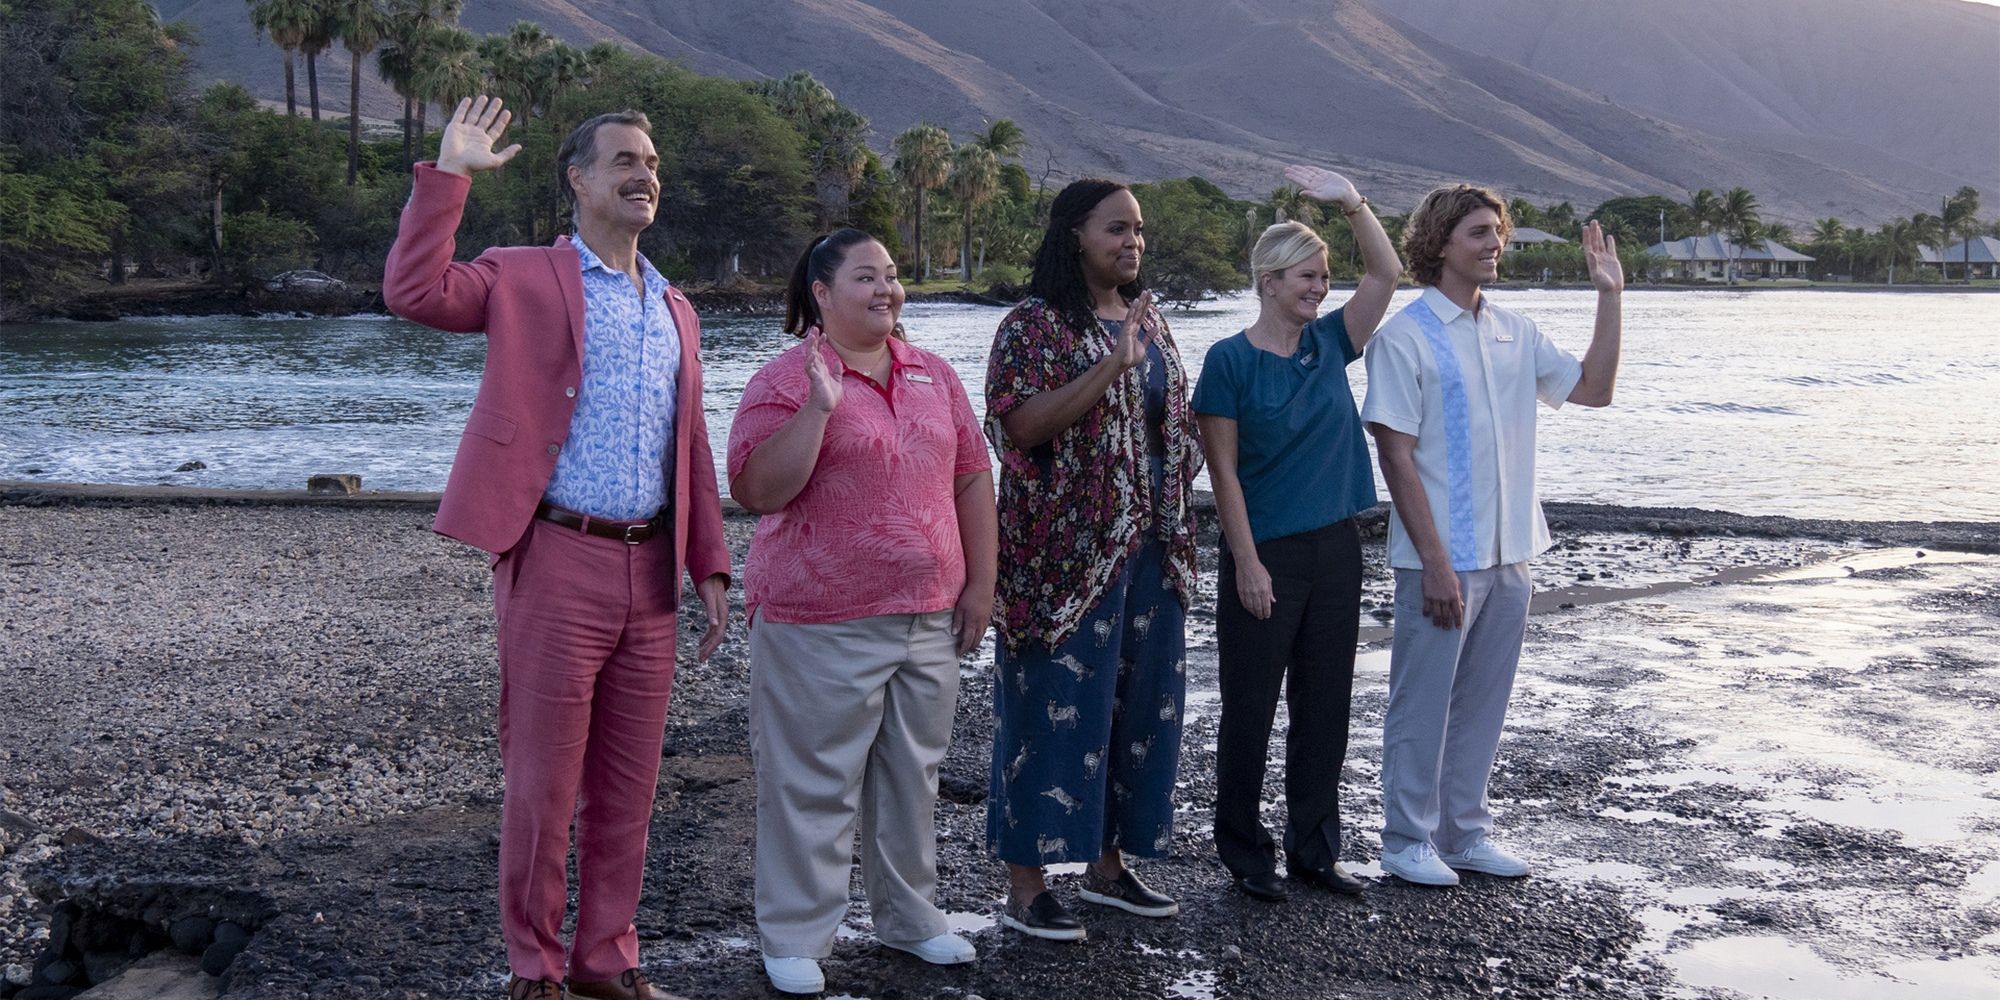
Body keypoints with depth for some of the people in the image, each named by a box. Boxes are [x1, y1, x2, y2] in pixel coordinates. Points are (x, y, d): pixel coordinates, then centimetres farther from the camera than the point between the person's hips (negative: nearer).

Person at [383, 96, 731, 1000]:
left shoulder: (674, 310, 18)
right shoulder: (525, 279, 1)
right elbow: (414, 292, -15)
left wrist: (708, 566, 12)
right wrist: (449, 173, -15)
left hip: (650, 570, 5)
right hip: (558, 561, -5)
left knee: (628, 784, 11)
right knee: (543, 780, 2)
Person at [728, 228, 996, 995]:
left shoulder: (934, 376, 10)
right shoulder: (786, 381, -7)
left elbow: (972, 479, 14)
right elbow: (757, 491, -17)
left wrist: (979, 584, 9)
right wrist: (819, 407, -24)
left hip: (928, 618, 6)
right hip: (821, 627, -5)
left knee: (912, 778, 16)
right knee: (813, 786, 2)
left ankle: (909, 916, 32)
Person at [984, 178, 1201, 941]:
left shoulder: (1147, 319, 13)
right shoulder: (1035, 325, -8)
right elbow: (1021, 424, -20)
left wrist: (1178, 531, 14)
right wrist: (1111, 366, -26)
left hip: (1147, 548, 7)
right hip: (1067, 553, -7)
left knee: (1140, 701, 11)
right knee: (1056, 705, -4)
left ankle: (1108, 864, 24)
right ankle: (1025, 885, 5)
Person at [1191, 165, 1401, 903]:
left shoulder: (1329, 342, 7)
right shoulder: (1231, 360, -9)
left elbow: (1386, 275, 3)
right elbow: (1223, 470, -11)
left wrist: (1352, 203, -9)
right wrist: (1247, 563, -14)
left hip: (1335, 549, 6)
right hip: (1265, 556, -6)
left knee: (1325, 707, 12)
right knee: (1250, 710, 4)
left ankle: (1313, 850, 23)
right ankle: (1243, 851, 17)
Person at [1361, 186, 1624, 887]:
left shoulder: (1515, 334, 10)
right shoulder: (1405, 337, -10)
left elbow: (1593, 389, 16)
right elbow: (1396, 456, -14)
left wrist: (1610, 296, 7)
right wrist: (1435, 560, -18)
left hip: (1509, 554, 7)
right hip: (1441, 559, -6)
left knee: (1482, 702, 14)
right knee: (1422, 703, 4)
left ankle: (1465, 832, 26)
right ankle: (1408, 841, 16)